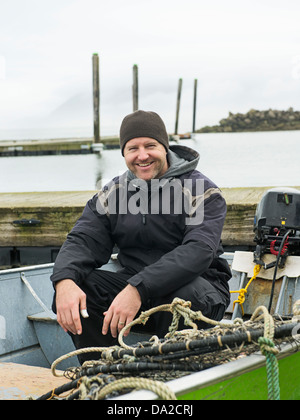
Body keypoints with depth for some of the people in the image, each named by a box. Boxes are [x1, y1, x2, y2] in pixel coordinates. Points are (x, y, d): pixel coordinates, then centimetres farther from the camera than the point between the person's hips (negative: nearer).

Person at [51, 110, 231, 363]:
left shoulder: (202, 192, -10)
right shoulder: (112, 194, 6)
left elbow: (198, 251, -25)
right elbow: (84, 241, -3)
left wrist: (139, 289, -38)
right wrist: (65, 280, -28)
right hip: (132, 284, 4)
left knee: (186, 295, -38)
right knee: (74, 288, -18)